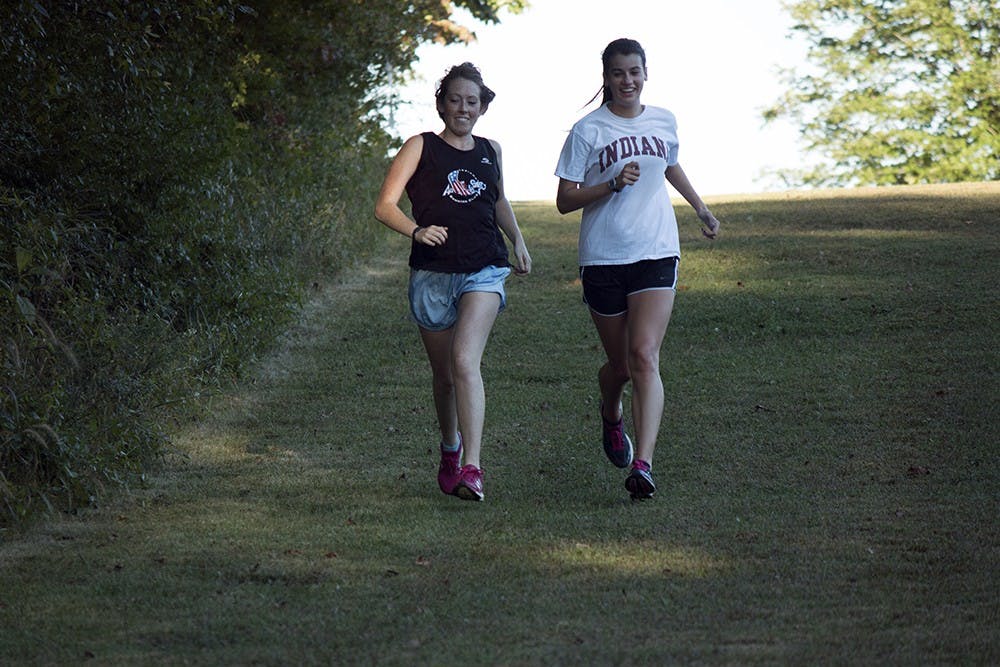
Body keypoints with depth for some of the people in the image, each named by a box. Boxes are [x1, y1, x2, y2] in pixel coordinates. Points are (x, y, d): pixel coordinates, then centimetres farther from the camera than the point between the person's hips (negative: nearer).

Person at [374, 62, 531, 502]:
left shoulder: (490, 152, 11)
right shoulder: (421, 148, 0)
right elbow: (385, 206, -7)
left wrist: (517, 240, 17)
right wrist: (417, 231, -25)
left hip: (483, 272, 0)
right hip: (432, 274, 0)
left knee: (465, 361, -20)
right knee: (443, 374, 12)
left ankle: (471, 468, -26)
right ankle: (450, 449, 39)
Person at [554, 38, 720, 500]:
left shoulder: (663, 123, 8)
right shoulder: (587, 131, -4)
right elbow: (564, 201, -5)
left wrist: (701, 209, 36)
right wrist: (613, 184, -18)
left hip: (656, 254, 1)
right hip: (603, 258, -1)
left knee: (644, 358, -16)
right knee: (619, 364, 9)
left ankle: (642, 466, -24)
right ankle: (611, 416, 46)